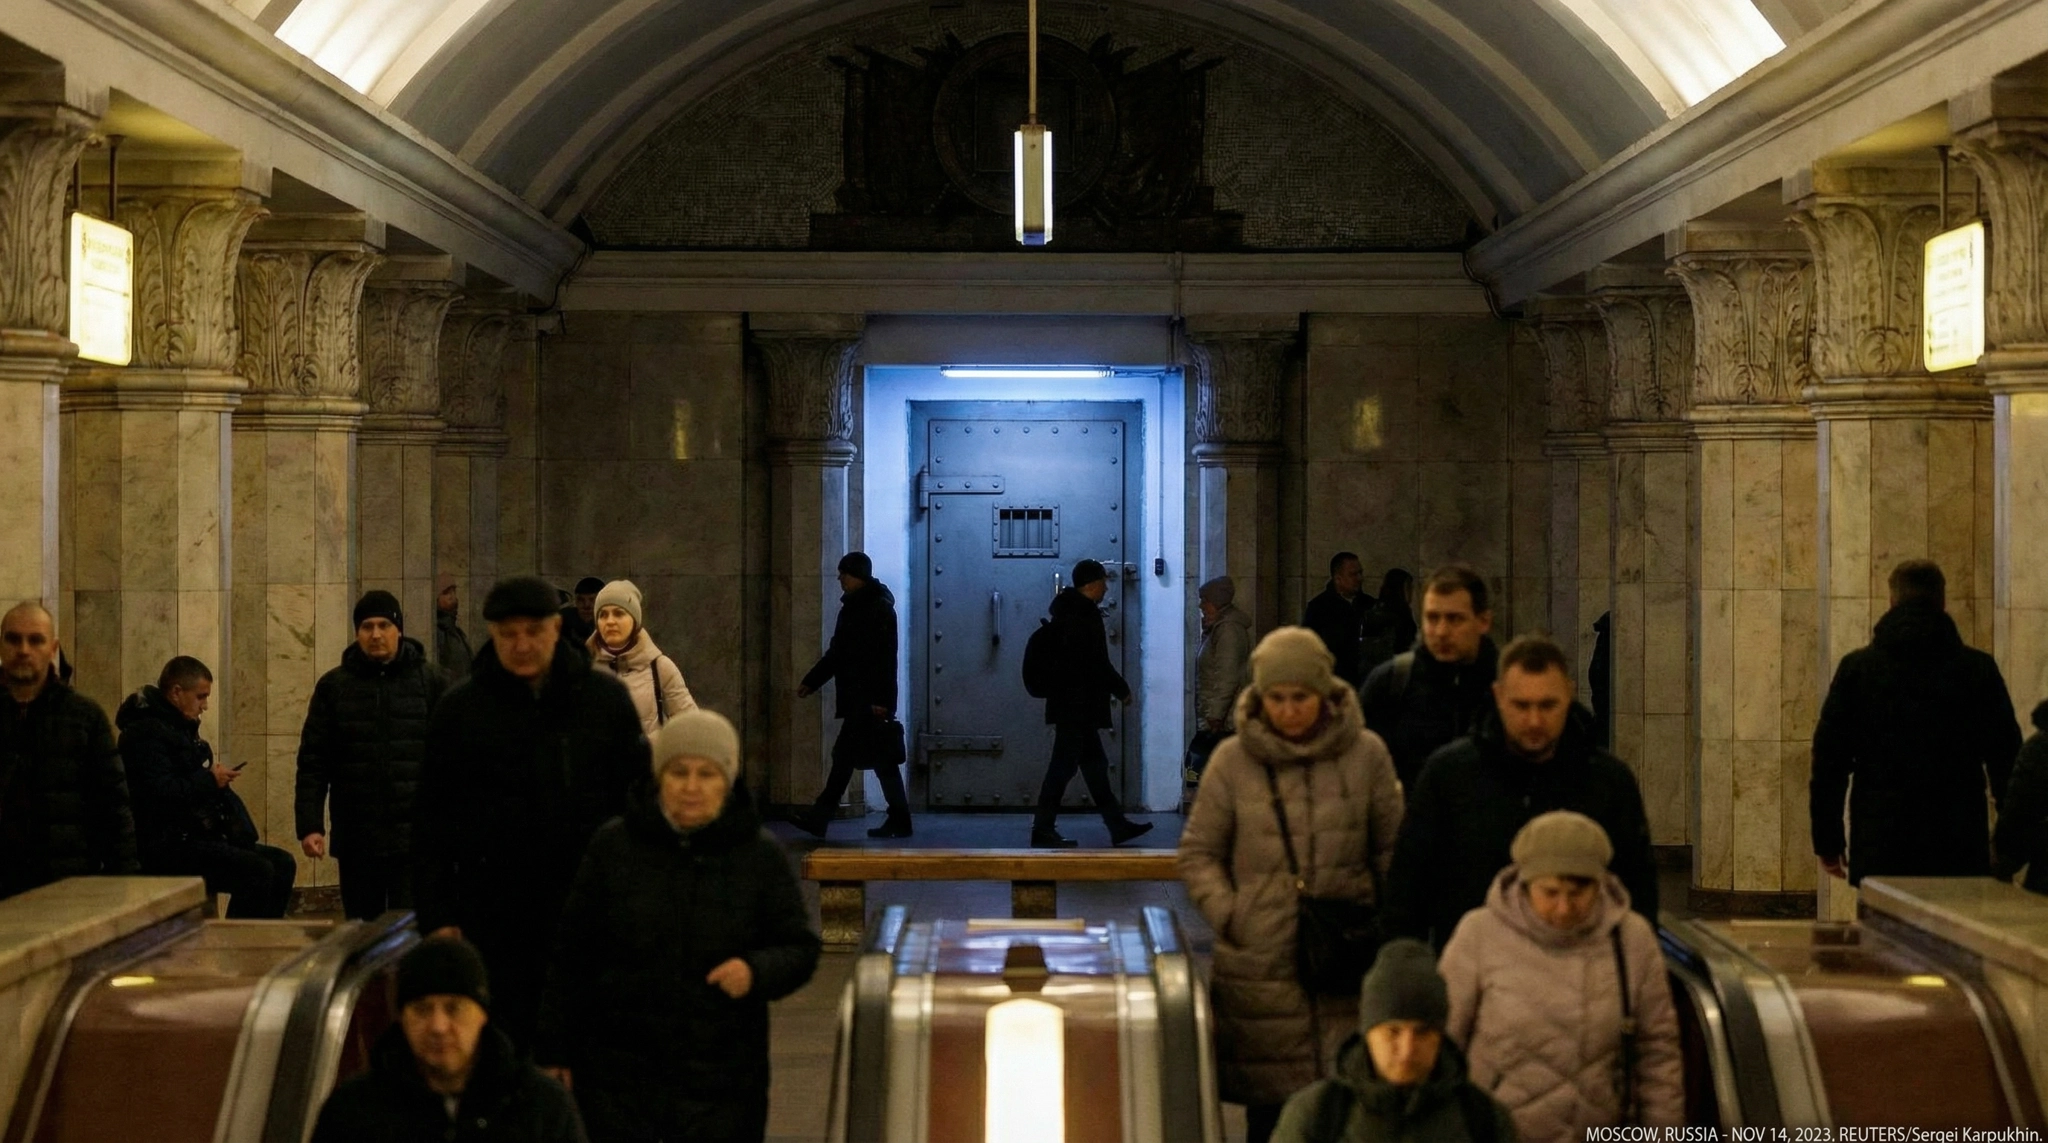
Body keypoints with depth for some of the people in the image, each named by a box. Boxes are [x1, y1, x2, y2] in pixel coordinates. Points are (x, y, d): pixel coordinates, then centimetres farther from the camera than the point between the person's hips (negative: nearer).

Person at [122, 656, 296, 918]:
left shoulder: (181, 728, 21)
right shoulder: (146, 733, -12)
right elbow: (161, 794, -25)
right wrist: (210, 780, -15)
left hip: (197, 835, 11)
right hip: (166, 846, -11)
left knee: (282, 864, 1)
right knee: (257, 872, -24)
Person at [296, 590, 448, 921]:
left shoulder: (430, 681, 2)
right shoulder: (333, 686, 7)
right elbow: (312, 762, 6)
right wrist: (309, 825, -3)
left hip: (415, 840, -2)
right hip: (356, 840, 2)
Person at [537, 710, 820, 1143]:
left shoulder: (761, 855, 2)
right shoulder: (613, 847, 2)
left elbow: (800, 949, 5)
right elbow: (571, 957, 6)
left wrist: (757, 971, -18)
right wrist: (555, 1050, 5)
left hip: (722, 1075, 0)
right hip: (620, 1071, 0)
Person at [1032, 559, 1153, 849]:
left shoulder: (1069, 610, 14)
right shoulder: (1083, 616, -17)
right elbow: (1097, 664, -17)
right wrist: (1123, 691, -8)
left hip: (1073, 705, 11)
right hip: (1077, 705, -11)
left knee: (1094, 764, 13)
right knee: (1063, 765, -6)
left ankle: (1117, 825, 19)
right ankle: (1043, 831, -3)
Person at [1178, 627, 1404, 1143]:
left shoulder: (1366, 754, 3)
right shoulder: (1232, 760, 2)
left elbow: (1392, 850, 10)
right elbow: (1198, 853, 8)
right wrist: (1229, 916, -6)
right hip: (1260, 968, 0)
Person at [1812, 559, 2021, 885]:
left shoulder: (1857, 668, 2)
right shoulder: (1978, 669, 2)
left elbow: (1829, 757, 3)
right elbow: (2006, 755, 7)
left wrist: (1827, 841, 10)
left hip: (1879, 849, 0)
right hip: (1958, 851, 0)